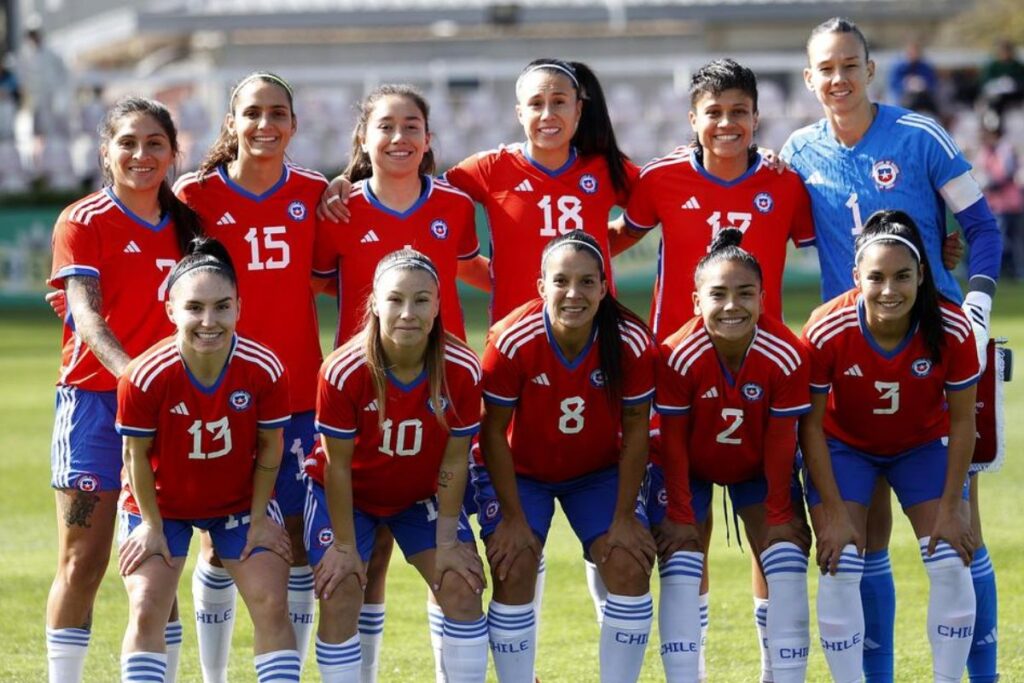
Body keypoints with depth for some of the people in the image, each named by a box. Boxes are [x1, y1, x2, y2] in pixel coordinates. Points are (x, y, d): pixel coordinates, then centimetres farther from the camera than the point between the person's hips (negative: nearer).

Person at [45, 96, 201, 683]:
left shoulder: (185, 223, 10)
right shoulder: (83, 222, -5)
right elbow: (86, 314, -18)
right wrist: (129, 370, -35)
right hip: (95, 397, -4)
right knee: (83, 561, -4)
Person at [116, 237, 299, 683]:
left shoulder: (264, 370, -26)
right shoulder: (145, 377, -31)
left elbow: (269, 447, -10)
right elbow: (136, 454, -15)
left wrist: (259, 518, -5)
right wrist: (152, 526, -9)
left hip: (240, 500, 1)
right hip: (160, 502, -1)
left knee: (271, 604, -8)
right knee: (146, 609, -12)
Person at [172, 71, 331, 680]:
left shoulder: (314, 194, 2)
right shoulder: (196, 195, -4)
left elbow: (329, 278, 11)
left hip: (296, 393, 2)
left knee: (297, 536, 3)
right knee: (222, 540, 4)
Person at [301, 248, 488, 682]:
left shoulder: (462, 370, -24)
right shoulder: (343, 372, -32)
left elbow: (454, 459, -14)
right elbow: (338, 464, -21)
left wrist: (447, 540, -13)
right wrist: (345, 545, -17)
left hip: (423, 495, 2)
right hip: (348, 495, -2)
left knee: (461, 586, -9)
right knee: (339, 595, -15)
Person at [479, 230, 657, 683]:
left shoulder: (631, 342, -25)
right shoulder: (512, 340, -30)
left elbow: (635, 429, -12)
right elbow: (494, 431, -20)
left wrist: (624, 517, -12)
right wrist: (513, 518, -18)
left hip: (600, 471, 2)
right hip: (522, 472, -2)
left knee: (629, 569, -12)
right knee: (513, 573, -16)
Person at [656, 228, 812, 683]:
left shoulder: (786, 355, -29)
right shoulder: (678, 356, -33)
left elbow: (780, 441, -18)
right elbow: (673, 442, -22)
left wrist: (779, 516, -11)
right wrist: (680, 517, -17)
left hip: (758, 469, 1)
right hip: (692, 469, -1)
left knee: (786, 564, -8)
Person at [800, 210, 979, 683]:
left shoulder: (951, 330, -28)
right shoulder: (826, 331, -32)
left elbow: (962, 420, -14)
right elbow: (811, 424, -20)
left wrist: (950, 509, -14)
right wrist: (834, 514, -19)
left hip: (925, 444, 1)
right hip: (844, 446, -1)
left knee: (952, 566, -8)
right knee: (840, 570, -12)